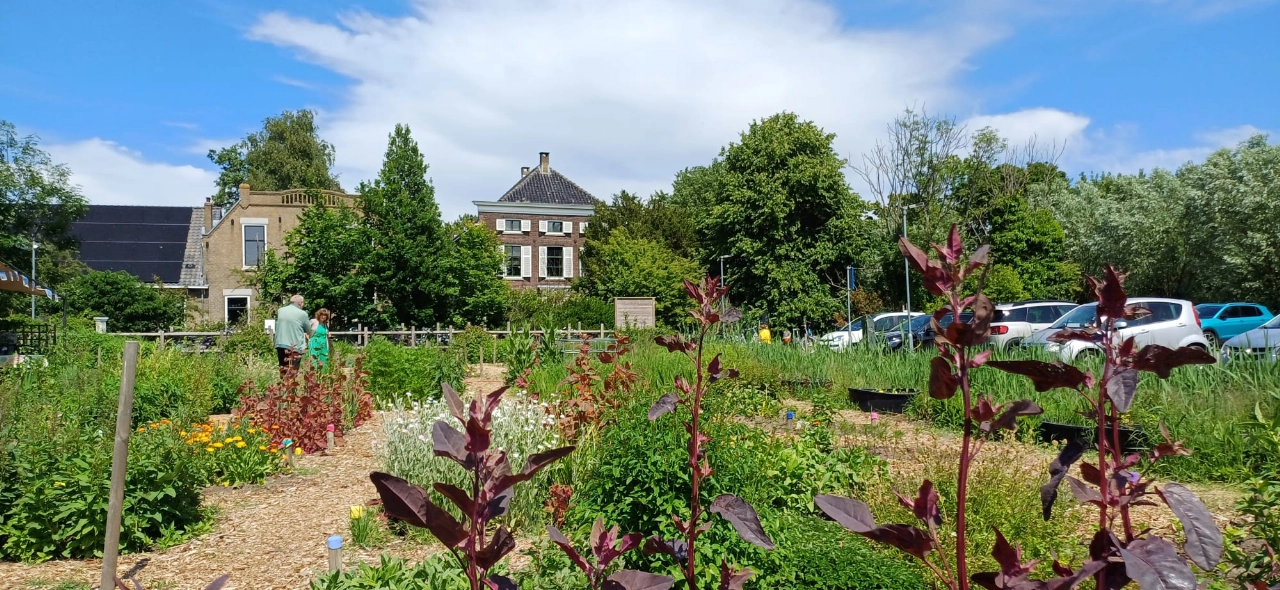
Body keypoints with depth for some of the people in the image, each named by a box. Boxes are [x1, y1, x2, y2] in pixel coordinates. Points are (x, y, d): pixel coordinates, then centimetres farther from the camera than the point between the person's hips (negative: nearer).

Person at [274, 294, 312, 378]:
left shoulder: (280, 310, 8)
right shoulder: (302, 314, -5)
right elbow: (309, 332, 7)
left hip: (280, 345, 5)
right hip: (294, 347, -5)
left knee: (283, 372, 14)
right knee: (291, 374, -6)